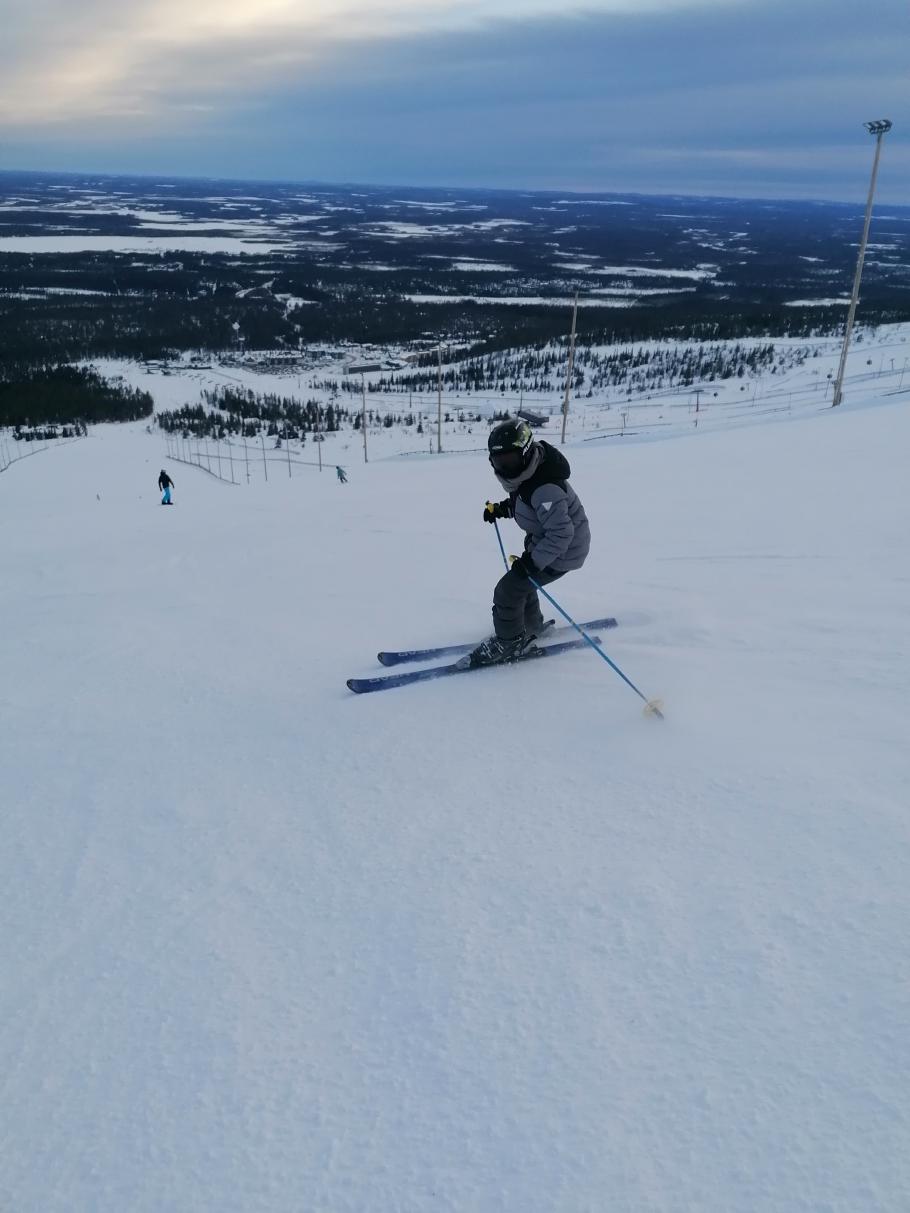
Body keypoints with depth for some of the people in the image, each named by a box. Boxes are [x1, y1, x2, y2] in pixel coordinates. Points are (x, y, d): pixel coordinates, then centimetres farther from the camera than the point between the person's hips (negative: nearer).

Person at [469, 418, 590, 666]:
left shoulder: (544, 488, -35)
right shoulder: (524, 471, -5)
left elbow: (561, 533, -34)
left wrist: (533, 561, -31)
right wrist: (502, 508, 1)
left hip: (562, 550, -10)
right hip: (543, 541, 10)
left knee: (508, 590, -7)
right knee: (521, 580, 23)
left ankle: (509, 643, 13)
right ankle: (531, 626, 47)